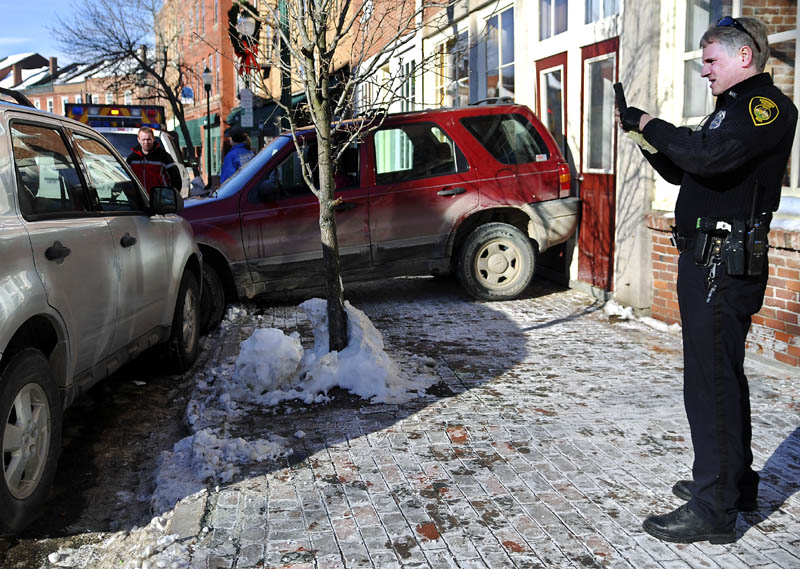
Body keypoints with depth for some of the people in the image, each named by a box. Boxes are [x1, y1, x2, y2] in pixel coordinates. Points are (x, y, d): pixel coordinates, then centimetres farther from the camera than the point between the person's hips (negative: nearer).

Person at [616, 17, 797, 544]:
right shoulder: (734, 106, 20)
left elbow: (710, 157, -29)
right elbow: (684, 172, 24)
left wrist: (654, 126, -15)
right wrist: (646, 137, 9)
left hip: (726, 265, -11)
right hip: (709, 262, 11)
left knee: (711, 382, -8)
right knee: (724, 376, 18)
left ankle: (714, 510, 1)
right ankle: (737, 483, 33)